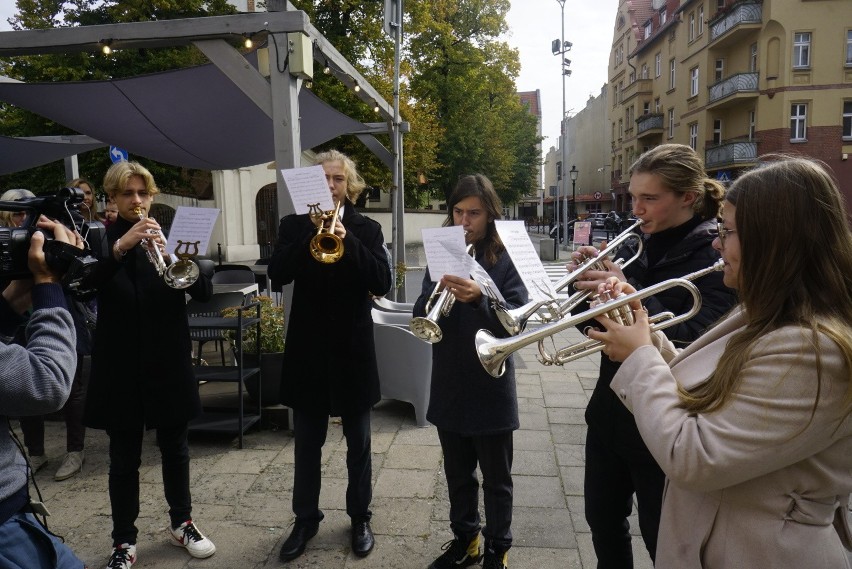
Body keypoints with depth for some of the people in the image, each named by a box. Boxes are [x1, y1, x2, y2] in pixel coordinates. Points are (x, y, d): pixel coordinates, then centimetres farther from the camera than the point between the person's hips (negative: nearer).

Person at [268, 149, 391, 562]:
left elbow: (382, 284, -11)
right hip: (308, 347, 1)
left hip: (352, 347, 0)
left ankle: (360, 518, 28)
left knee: (358, 442, 12)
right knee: (307, 443, 11)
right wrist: (313, 232, -21)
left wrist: (347, 240, -21)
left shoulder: (366, 228, 1)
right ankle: (305, 520, 28)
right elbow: (277, 274, -13)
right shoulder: (295, 225, 3)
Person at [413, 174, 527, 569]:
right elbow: (421, 319, -2)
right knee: (457, 475, 19)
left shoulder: (507, 259, -7)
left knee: (496, 479, 12)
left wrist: (479, 298, -32)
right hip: (449, 385, 4)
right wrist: (438, 293, -22)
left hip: (490, 388, -4)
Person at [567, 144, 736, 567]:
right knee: (603, 521, 21)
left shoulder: (716, 258, -13)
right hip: (609, 413, 6)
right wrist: (585, 283, -10)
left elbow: (697, 344, -25)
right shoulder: (634, 250, 6)